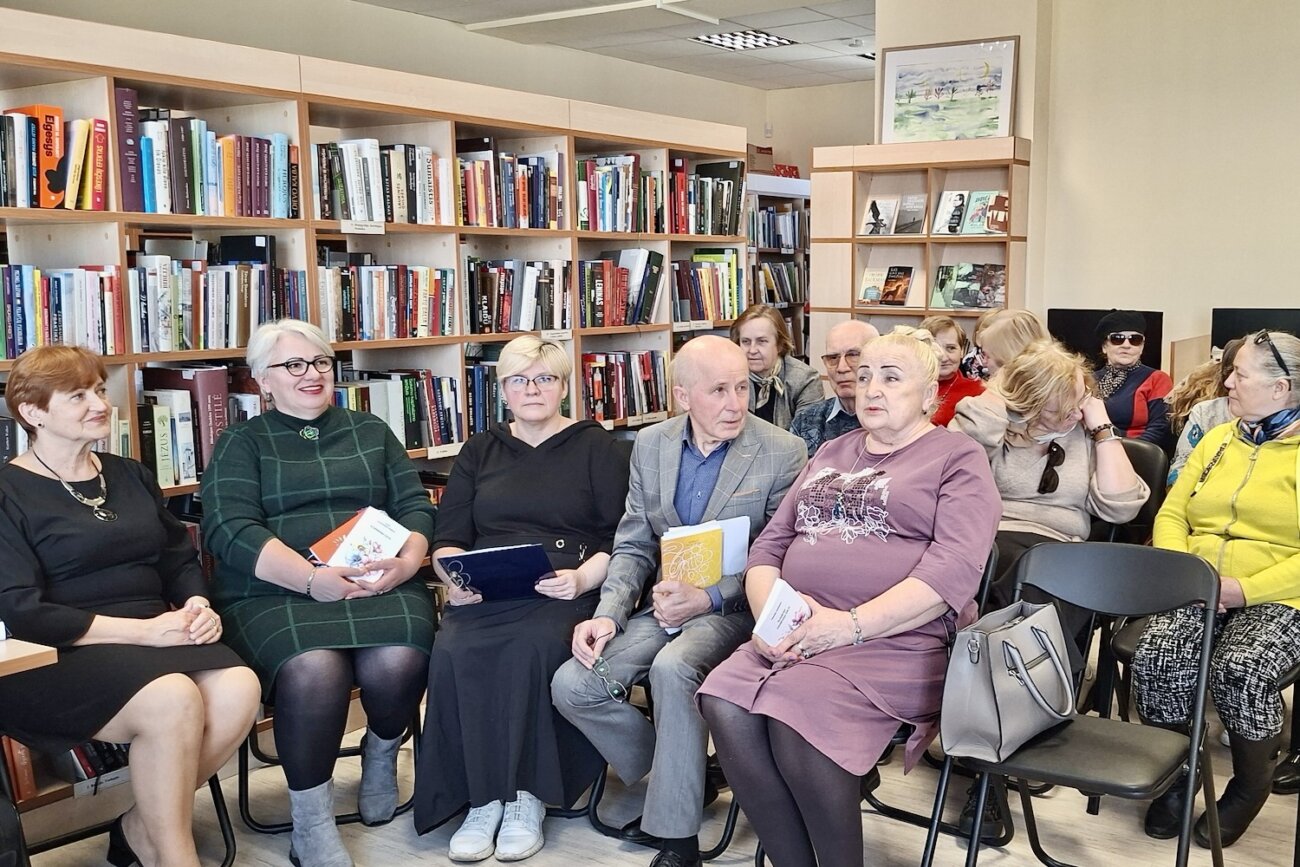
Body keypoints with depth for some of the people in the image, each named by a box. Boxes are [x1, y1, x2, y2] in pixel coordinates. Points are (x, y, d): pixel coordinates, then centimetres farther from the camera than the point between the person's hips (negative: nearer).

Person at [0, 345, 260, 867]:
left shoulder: (129, 476, 18)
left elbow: (181, 558, 19)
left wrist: (197, 607, -4)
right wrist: (143, 630, -18)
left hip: (154, 636, 6)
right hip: (58, 656, -6)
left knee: (239, 688, -25)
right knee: (173, 700, -34)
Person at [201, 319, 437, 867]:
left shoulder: (371, 432, 21)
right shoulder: (241, 444, 11)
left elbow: (415, 508, 13)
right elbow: (230, 530, -4)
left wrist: (405, 562, -10)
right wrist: (312, 578, -18)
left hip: (379, 587, 2)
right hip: (273, 595, -2)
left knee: (398, 659, -29)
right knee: (313, 668, -33)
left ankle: (383, 751, 5)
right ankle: (311, 822, -14)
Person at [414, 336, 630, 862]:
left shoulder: (595, 447, 10)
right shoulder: (479, 452, 20)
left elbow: (620, 538, 2)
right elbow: (448, 538, 14)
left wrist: (583, 577, -16)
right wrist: (455, 578, -8)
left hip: (565, 589, -3)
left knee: (531, 647, -35)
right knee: (454, 652, -29)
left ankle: (526, 797, -20)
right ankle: (481, 798, -17)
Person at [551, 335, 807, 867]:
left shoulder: (783, 454, -7)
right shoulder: (650, 446, 6)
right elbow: (632, 547, 9)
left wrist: (707, 599, -21)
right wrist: (608, 614, -8)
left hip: (732, 607, -5)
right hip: (662, 603, 5)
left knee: (672, 668, -35)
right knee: (572, 685, -14)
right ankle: (672, 778, 10)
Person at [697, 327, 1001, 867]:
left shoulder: (958, 458, 5)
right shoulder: (831, 453, 23)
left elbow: (954, 569, -11)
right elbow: (770, 543, 18)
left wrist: (851, 625, -20)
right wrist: (770, 613, -4)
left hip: (899, 641, -5)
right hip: (796, 636, 5)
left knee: (797, 713, -31)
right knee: (726, 709, -23)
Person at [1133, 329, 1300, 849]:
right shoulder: (1216, 439, 17)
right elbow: (1171, 514, 14)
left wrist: (1246, 588, -18)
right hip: (1196, 592, 4)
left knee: (1238, 671, -33)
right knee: (1156, 658, -27)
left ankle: (1250, 785, -2)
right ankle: (1175, 774, -1)